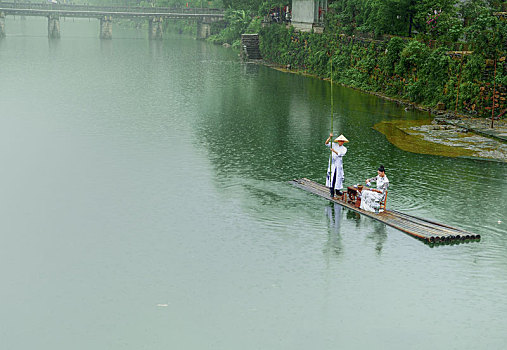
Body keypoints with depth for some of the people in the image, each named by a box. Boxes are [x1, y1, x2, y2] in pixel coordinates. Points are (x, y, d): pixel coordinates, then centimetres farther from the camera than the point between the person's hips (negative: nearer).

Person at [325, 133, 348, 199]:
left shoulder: (344, 149, 4)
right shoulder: (334, 145, 7)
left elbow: (340, 154, -14)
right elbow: (326, 143, -4)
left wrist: (334, 151, -27)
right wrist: (330, 137, -17)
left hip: (339, 164, 1)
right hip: (332, 163, -1)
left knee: (339, 177, 5)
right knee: (331, 177, -7)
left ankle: (337, 191, 20)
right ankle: (332, 193, -6)